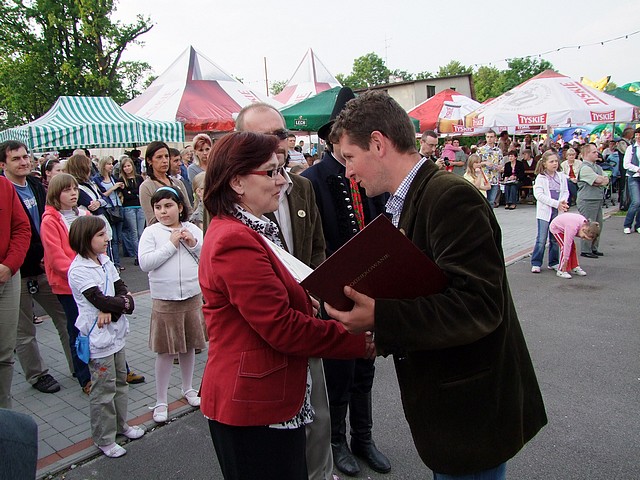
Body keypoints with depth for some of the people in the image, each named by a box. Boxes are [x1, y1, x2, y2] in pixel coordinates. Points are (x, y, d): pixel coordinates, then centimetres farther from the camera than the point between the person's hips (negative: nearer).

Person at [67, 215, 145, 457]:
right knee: (103, 389, 3)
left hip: (116, 332, 8)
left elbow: (122, 289, 1)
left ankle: (120, 424, 37)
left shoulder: (105, 261, 6)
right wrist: (124, 303, -10)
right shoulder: (78, 270, -17)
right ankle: (104, 439, 18)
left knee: (120, 381, 20)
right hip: (98, 338, -8)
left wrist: (111, 309, -16)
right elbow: (100, 300, -23)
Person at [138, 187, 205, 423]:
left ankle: (188, 389, 38)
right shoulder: (151, 232, -6)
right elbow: (145, 262, -17)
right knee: (165, 351, 5)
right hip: (165, 301, -3)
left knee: (189, 346, 18)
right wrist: (170, 244, -17)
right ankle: (161, 401, 19)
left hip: (193, 297, 3)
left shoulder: (193, 229, 2)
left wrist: (194, 244, -14)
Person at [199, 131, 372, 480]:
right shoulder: (236, 242, -23)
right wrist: (360, 340, -18)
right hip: (254, 404, -10)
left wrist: (310, 301, 0)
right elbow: (283, 327, -25)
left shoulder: (245, 230, 11)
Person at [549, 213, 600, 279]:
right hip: (555, 227, -8)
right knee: (565, 246, -18)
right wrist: (565, 259, -32)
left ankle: (575, 268, 14)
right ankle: (561, 271, -12)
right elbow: (567, 245, -36)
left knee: (572, 247, 3)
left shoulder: (585, 223, -19)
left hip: (563, 227, 8)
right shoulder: (572, 228, -41)